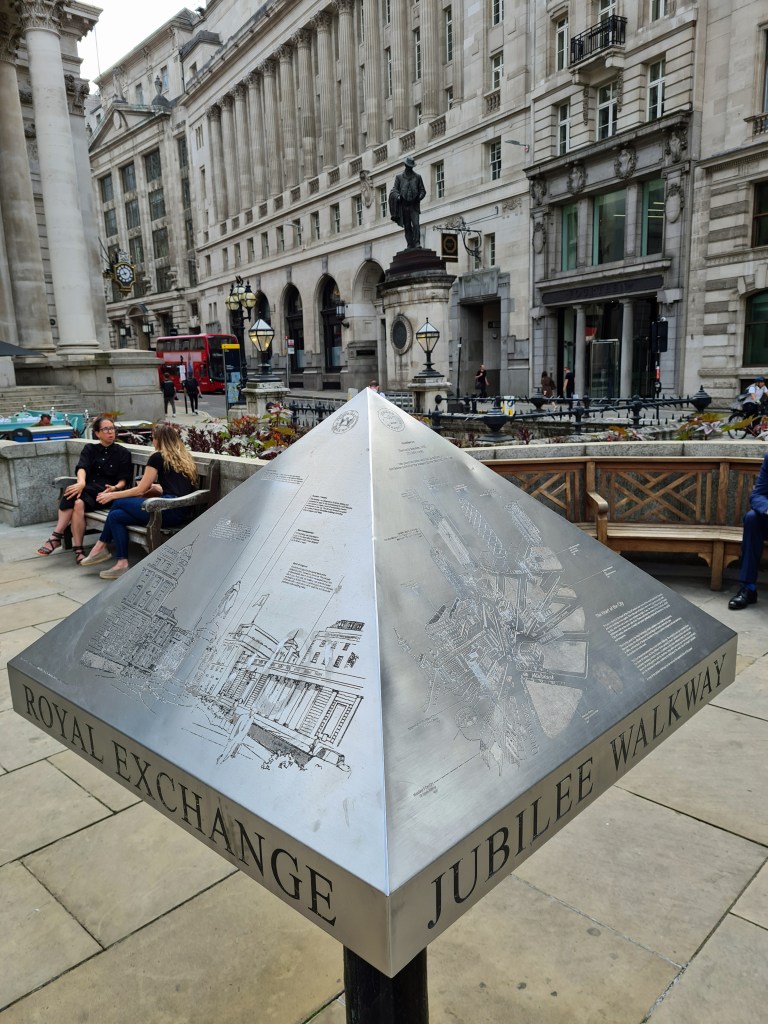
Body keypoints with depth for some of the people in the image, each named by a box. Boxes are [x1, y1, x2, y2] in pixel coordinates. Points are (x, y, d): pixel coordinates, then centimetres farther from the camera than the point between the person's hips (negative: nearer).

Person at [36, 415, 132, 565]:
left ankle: (56, 537, -25)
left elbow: (123, 480, 5)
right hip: (88, 489, 2)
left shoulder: (123, 453, 13)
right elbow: (81, 467, -2)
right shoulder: (89, 449, 19)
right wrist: (81, 482, -26)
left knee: (79, 503, -34)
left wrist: (115, 488, -20)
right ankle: (78, 549, -33)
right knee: (77, 502, -35)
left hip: (105, 493, -2)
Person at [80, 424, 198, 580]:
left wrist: (112, 495, 15)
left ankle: (100, 547, 18)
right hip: (182, 513, 8)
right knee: (116, 516, 10)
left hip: (170, 510, -8)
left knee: (119, 503, 7)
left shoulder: (157, 457, 0)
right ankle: (121, 563, 5)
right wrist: (154, 487, 33)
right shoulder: (185, 458, 21)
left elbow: (140, 490, 4)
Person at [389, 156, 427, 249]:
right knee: (407, 227, 1)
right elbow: (394, 190, 5)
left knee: (416, 224, -16)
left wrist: (419, 197, -9)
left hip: (414, 206, -1)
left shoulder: (417, 177, 10)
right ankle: (410, 244, 5)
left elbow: (422, 190, 12)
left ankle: (417, 243, -18)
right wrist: (397, 196, -16)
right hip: (403, 206, 1)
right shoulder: (399, 177, 9)